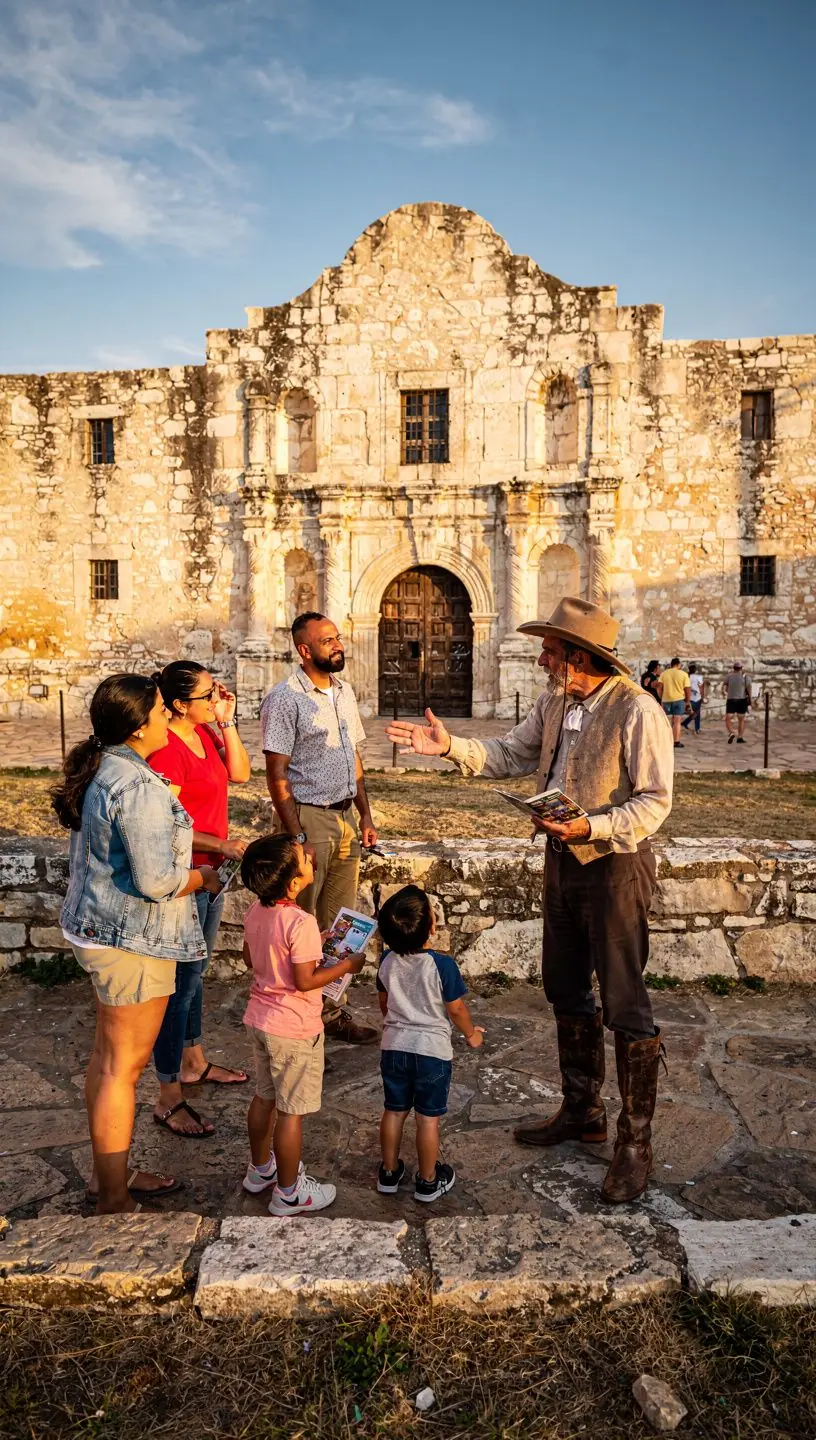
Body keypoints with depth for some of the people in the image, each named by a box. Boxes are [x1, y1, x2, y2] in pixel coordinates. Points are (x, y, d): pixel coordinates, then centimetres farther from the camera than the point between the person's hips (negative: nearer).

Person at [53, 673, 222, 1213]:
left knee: (108, 1055, 20)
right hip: (133, 941, -10)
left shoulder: (100, 771, 5)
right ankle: (114, 1200, 18)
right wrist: (203, 876, -8)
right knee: (123, 1067, 3)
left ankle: (108, 1174, 37)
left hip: (98, 927, 10)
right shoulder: (139, 787, -25)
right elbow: (157, 880, -27)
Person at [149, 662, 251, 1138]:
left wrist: (226, 723, -4)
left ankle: (194, 1062, 40)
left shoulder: (204, 733, 4)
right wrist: (221, 844, -22)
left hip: (208, 873, 9)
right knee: (181, 984, 1)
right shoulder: (167, 750, -23)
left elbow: (240, 774, 5)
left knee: (196, 973, 22)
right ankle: (168, 1097, 14)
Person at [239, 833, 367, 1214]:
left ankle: (260, 1170, 41)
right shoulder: (301, 922, -27)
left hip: (260, 1018, 8)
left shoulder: (255, 912, -3)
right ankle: (288, 1193, 21)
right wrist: (346, 965, -10)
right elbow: (305, 981, -24)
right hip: (294, 1028, -8)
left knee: (265, 1097, 23)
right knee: (291, 1110, 7)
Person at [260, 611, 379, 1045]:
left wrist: (365, 814, 11)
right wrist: (297, 838, -18)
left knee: (338, 923, 12)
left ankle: (331, 1010, 24)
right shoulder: (285, 698, -12)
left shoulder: (344, 691, 11)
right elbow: (277, 775, -14)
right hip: (309, 817, -7)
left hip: (344, 817, 7)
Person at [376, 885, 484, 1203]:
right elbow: (456, 1009, -11)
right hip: (432, 1050, -4)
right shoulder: (442, 965, -22)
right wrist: (471, 1034, 8)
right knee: (428, 1118, 10)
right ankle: (428, 1182, 23)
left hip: (394, 1046, 4)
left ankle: (389, 1173, 32)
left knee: (394, 1111, 18)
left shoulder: (388, 961, -8)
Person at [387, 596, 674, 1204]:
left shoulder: (637, 711, -19)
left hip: (615, 864, -8)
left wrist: (592, 827, -29)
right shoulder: (555, 702, 5)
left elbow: (655, 801, -19)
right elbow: (512, 755, 12)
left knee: (625, 1007, 2)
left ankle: (635, 1144, 18)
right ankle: (583, 1112, 37)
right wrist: (452, 746, -1)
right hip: (563, 859, 8)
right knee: (566, 993, 18)